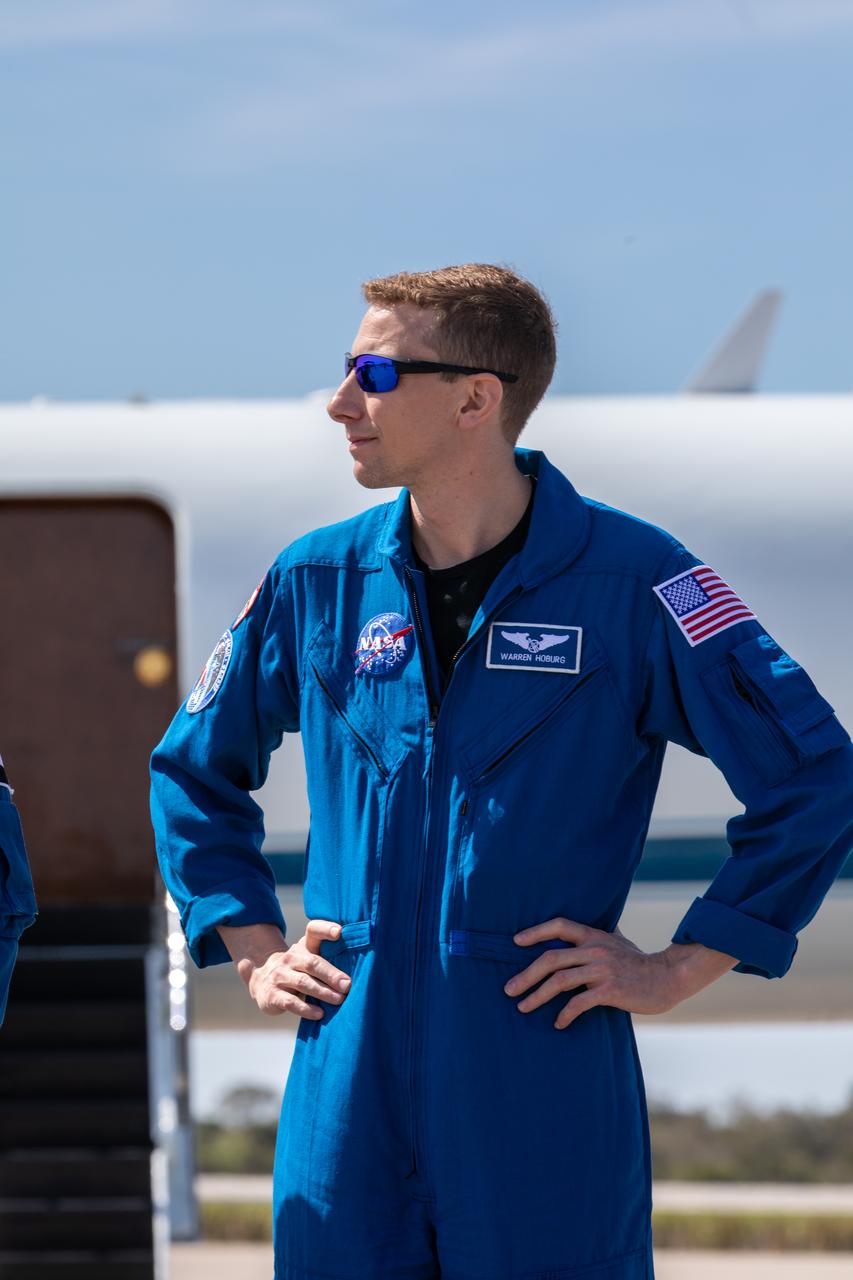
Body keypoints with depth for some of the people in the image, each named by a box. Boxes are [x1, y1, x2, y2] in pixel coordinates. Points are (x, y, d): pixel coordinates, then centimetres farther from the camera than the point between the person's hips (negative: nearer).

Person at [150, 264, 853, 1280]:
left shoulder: (631, 581, -4)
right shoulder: (317, 583, 8)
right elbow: (193, 769, 24)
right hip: (347, 1100, 3)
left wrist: (678, 969, -5)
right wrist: (253, 950, 13)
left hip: (547, 1083, -3)